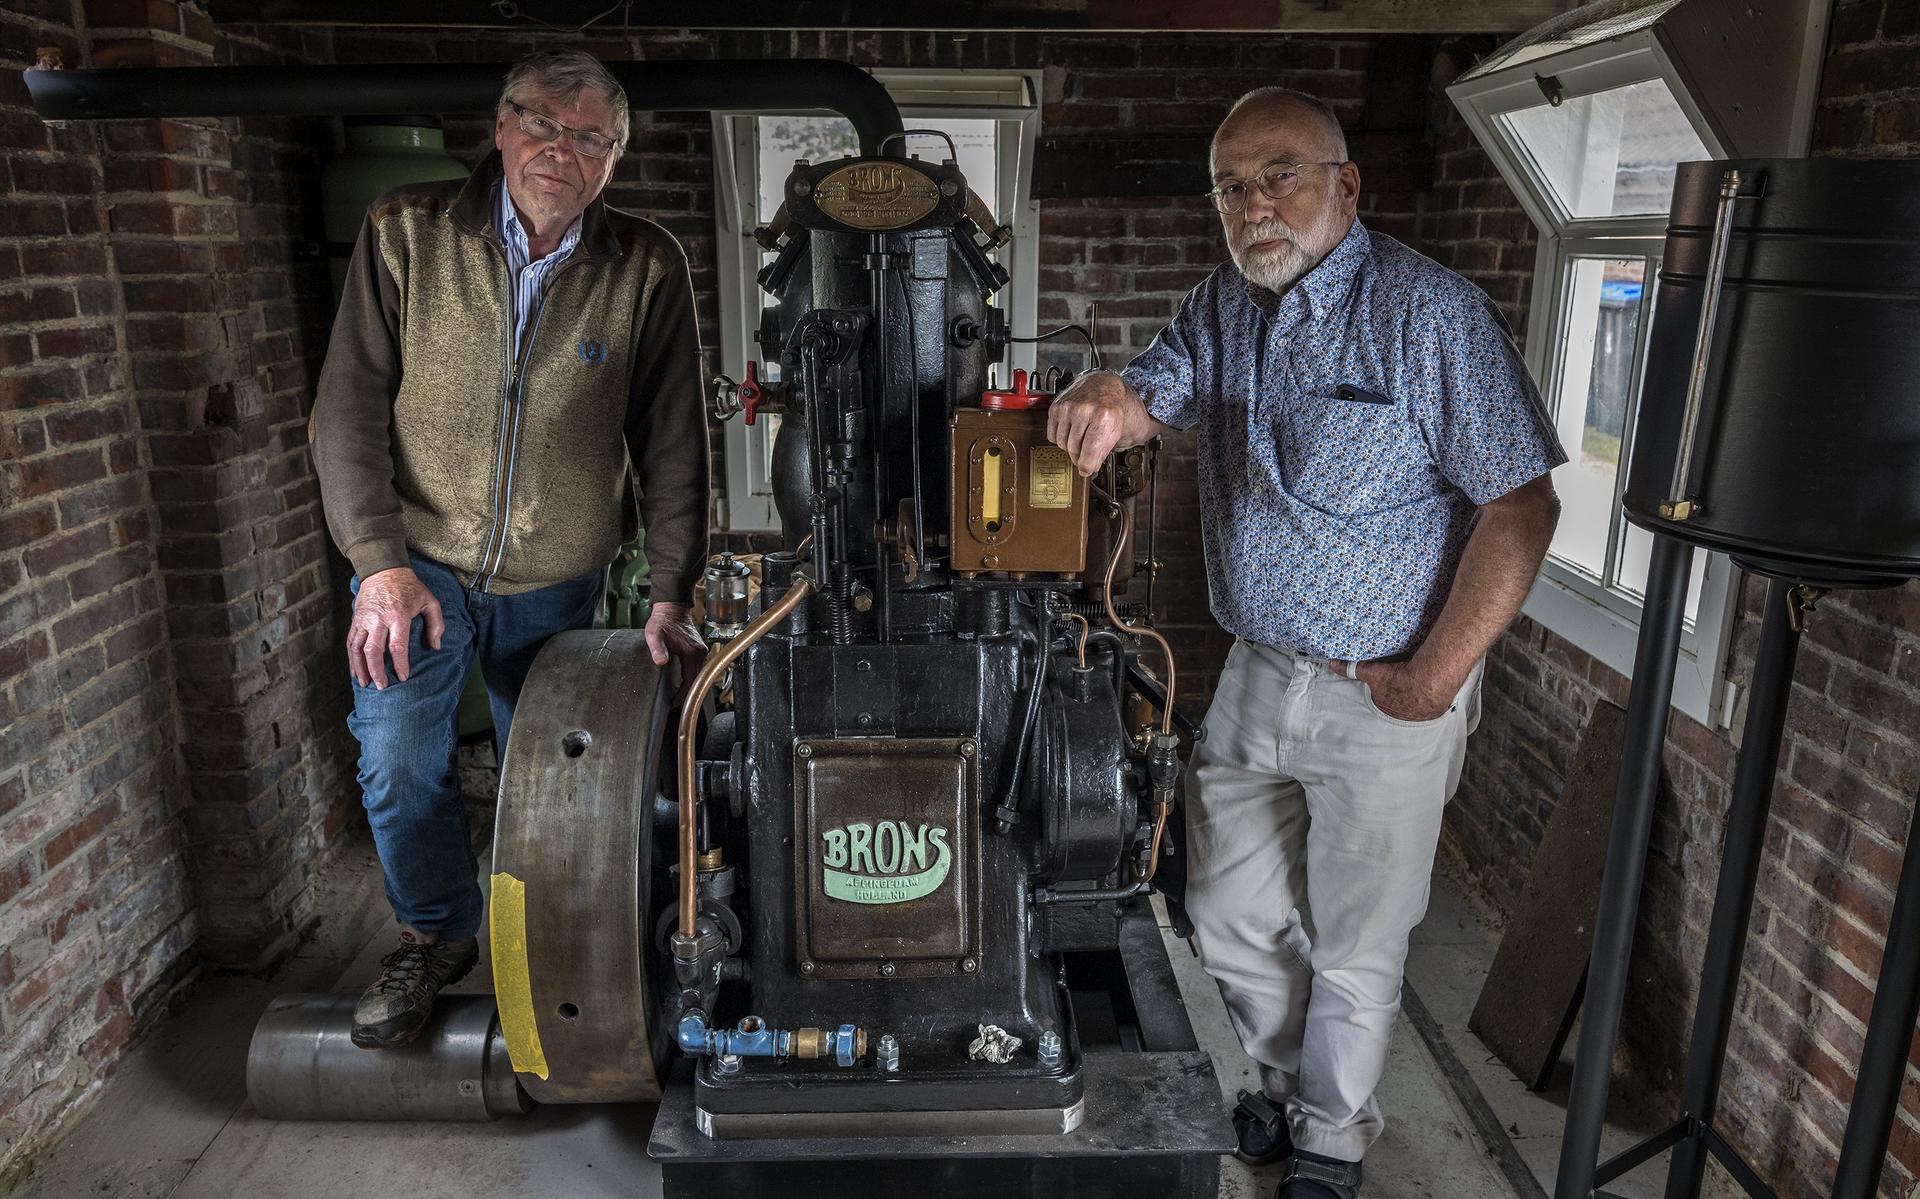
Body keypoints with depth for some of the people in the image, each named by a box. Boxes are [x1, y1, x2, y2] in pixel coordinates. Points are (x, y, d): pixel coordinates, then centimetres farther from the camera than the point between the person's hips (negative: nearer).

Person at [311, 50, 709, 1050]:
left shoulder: (647, 270, -7)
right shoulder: (405, 235, -7)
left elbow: (673, 443, -4)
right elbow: (348, 410, -7)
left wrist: (671, 593, -7)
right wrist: (379, 561, -16)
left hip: (556, 584, 0)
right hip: (416, 563, 0)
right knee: (397, 760, -7)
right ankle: (437, 933, 21)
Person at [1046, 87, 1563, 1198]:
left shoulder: (1431, 310, -15)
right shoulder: (1222, 306, 6)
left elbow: (1522, 503, -15)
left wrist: (1435, 677, -17)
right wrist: (1103, 399, -26)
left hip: (1385, 696, -6)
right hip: (1257, 676, 6)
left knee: (1354, 948, 10)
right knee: (1230, 915, 18)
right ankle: (1290, 1081, 45)